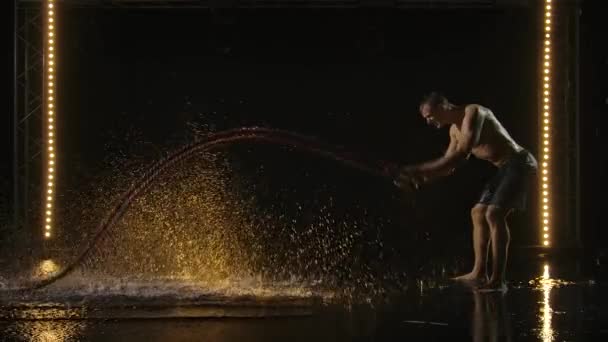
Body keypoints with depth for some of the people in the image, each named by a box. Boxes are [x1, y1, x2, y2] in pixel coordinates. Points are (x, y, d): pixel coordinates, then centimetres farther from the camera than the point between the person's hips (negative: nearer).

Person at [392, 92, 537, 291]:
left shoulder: (472, 113, -19)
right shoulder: (455, 130, 12)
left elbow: (461, 155, -28)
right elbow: (448, 164, 17)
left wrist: (421, 169, -28)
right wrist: (422, 178, -1)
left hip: (519, 164, -10)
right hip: (505, 168, 10)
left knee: (494, 214, -21)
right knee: (478, 213, 11)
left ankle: (498, 280, -23)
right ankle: (479, 273, 14)